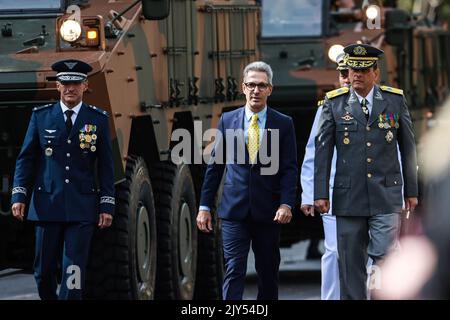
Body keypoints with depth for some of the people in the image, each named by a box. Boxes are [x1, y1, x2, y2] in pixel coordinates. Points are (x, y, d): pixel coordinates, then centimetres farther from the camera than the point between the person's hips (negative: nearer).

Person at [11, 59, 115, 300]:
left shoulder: (98, 120, 5)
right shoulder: (41, 116, 6)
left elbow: (106, 167, 6)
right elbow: (26, 159, 7)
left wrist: (107, 206, 0)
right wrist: (19, 196, -3)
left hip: (82, 208, -1)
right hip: (47, 205, 1)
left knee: (74, 270, -8)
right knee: (44, 270, 5)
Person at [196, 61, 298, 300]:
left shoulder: (283, 124, 4)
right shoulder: (228, 120, 7)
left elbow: (289, 169, 1)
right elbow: (215, 166, 9)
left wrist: (286, 204, -13)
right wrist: (204, 206, 6)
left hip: (268, 212, 0)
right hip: (234, 209, 0)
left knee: (268, 273, 8)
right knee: (234, 270, -8)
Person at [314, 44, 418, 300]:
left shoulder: (395, 100, 5)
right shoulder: (334, 103, 4)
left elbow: (408, 147, 10)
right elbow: (323, 151, 3)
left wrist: (412, 191, 9)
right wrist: (321, 193, -2)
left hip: (386, 195, -1)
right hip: (348, 197, 1)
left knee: (384, 258, -11)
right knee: (351, 265, 3)